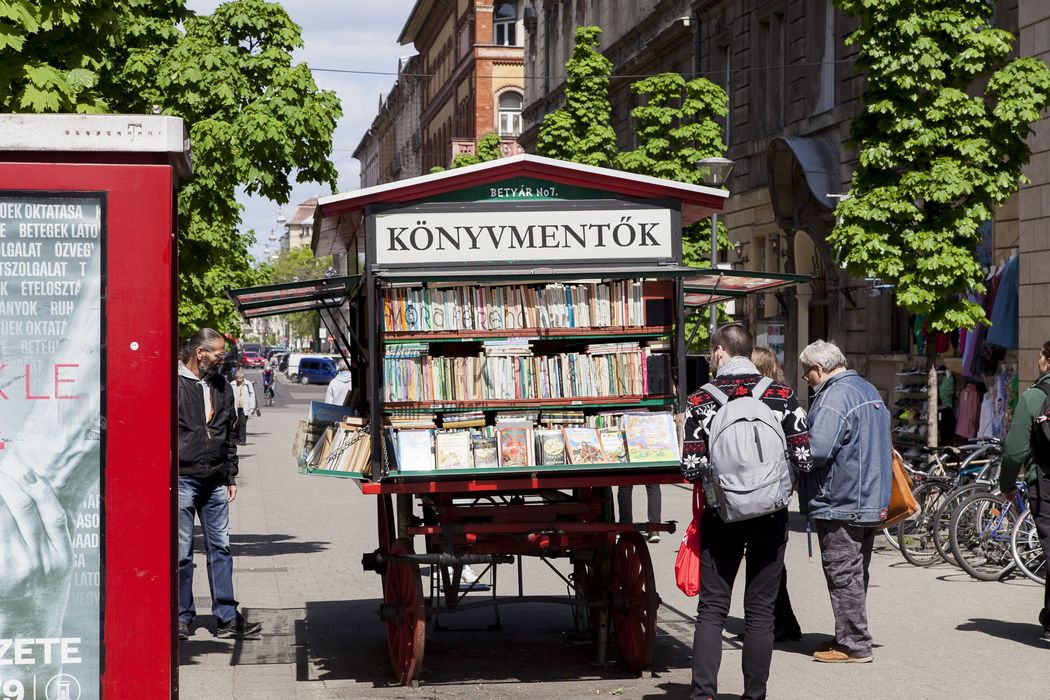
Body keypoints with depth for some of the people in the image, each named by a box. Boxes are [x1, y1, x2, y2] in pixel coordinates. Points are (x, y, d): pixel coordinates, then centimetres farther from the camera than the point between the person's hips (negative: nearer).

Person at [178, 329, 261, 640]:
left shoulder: (222, 387, 14)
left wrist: (231, 477, 16)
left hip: (215, 482, 6)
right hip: (182, 479, -6)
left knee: (220, 547, 5)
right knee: (181, 551, 1)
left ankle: (227, 617, 8)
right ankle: (182, 617, 9)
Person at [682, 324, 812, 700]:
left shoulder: (701, 400, -5)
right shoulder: (782, 395, -3)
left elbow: (691, 468, -9)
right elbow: (803, 460, -5)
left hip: (721, 515, -1)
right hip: (770, 516, 1)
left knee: (712, 609, 6)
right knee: (760, 611, 8)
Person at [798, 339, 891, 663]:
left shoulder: (834, 396, -17)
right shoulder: (870, 391, 16)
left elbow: (817, 450, -26)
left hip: (840, 503, -10)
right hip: (871, 502, 10)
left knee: (843, 574, -4)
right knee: (855, 573, 16)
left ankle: (854, 645, -2)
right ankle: (852, 637, 24)